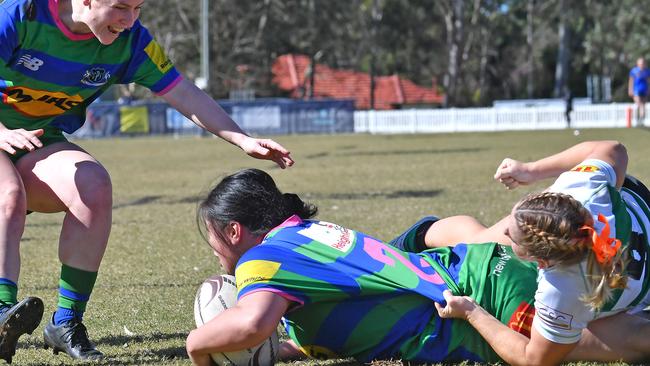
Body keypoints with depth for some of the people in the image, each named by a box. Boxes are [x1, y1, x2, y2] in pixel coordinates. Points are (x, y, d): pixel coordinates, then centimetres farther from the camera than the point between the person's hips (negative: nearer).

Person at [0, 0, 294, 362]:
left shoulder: (131, 40, -9)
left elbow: (185, 94, -7)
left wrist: (244, 140, -17)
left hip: (41, 144, 4)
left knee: (94, 185, -26)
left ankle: (66, 324, -21)